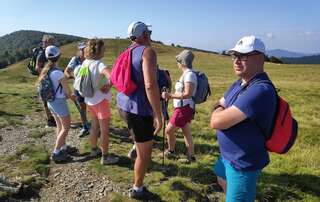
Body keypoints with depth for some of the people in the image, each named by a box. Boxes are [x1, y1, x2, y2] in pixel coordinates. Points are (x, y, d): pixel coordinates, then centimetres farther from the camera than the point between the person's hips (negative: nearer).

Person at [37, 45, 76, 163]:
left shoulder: (45, 70, 2)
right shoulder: (57, 72, -23)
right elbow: (67, 90, -16)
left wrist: (68, 96, 7)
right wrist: (70, 96, 7)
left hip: (50, 102, 8)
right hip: (59, 102, -8)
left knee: (60, 126, 20)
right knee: (66, 128, 5)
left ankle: (63, 148, 33)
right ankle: (56, 153, 8)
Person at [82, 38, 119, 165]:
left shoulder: (85, 63, 1)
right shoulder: (99, 65, -23)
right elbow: (111, 76, -41)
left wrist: (92, 87, 11)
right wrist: (108, 86, -23)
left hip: (89, 100, 8)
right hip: (100, 100, -8)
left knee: (94, 126, 23)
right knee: (104, 130, 3)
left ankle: (94, 150, 38)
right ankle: (105, 157, 13)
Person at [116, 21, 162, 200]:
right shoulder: (148, 51, -16)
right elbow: (150, 85, -29)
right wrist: (159, 116, -25)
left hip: (124, 103, 9)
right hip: (139, 108, -9)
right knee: (145, 152, 7)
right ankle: (138, 190, 25)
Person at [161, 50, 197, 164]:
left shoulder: (189, 74, -19)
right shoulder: (186, 74, 11)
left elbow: (187, 94, -27)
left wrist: (170, 96, -26)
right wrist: (171, 95, 9)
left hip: (184, 109, -10)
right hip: (183, 108, 10)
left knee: (169, 130, 3)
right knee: (186, 133, 15)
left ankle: (171, 152, 23)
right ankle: (191, 156, 25)